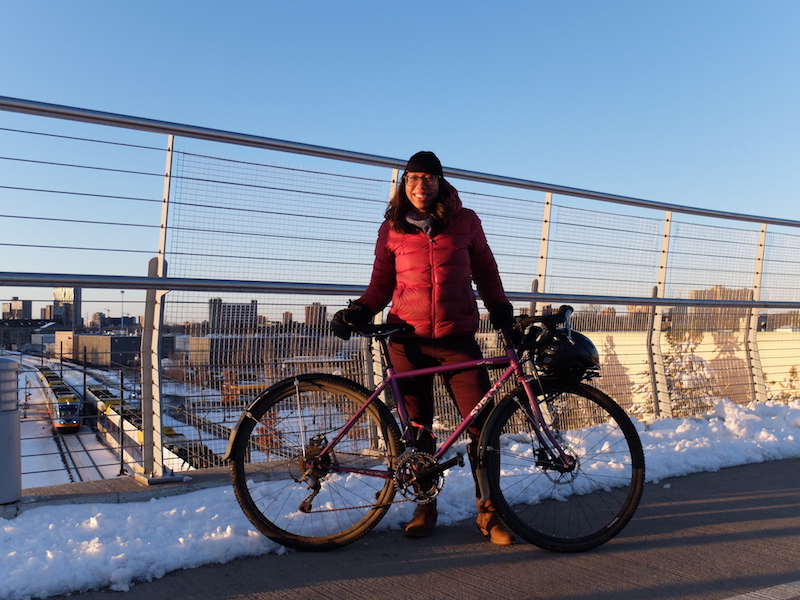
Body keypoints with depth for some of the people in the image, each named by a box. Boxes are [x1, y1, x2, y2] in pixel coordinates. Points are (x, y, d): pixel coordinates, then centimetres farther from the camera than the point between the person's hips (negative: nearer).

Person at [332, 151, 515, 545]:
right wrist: (360, 310, -5)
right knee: (417, 428, 7)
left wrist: (501, 309, 2)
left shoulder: (465, 221, 6)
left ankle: (489, 512, 12)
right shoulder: (392, 229, 7)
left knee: (483, 423, -4)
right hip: (408, 340, 1)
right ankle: (426, 506, 25)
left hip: (457, 339, 0)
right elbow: (382, 283, 12)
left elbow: (485, 271, 14)